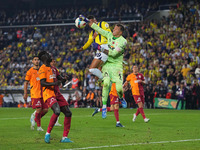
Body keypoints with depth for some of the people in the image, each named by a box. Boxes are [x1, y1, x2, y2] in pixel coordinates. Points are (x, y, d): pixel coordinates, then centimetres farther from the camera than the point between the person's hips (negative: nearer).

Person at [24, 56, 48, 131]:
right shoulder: (30, 71, 0)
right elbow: (25, 83, 2)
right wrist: (25, 93, -4)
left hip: (42, 93, 5)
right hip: (35, 93, -5)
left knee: (45, 109, -2)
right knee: (39, 109, -12)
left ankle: (34, 116, 23)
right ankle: (39, 126, -1)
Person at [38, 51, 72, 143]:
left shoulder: (53, 68, 20)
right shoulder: (43, 69, -6)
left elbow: (59, 78, 31)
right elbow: (42, 83, -16)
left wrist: (61, 79, 7)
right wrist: (53, 83, -31)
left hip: (57, 94, 9)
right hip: (48, 94, -9)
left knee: (68, 113, 1)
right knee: (57, 111, -29)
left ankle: (65, 137, 8)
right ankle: (48, 133, -15)